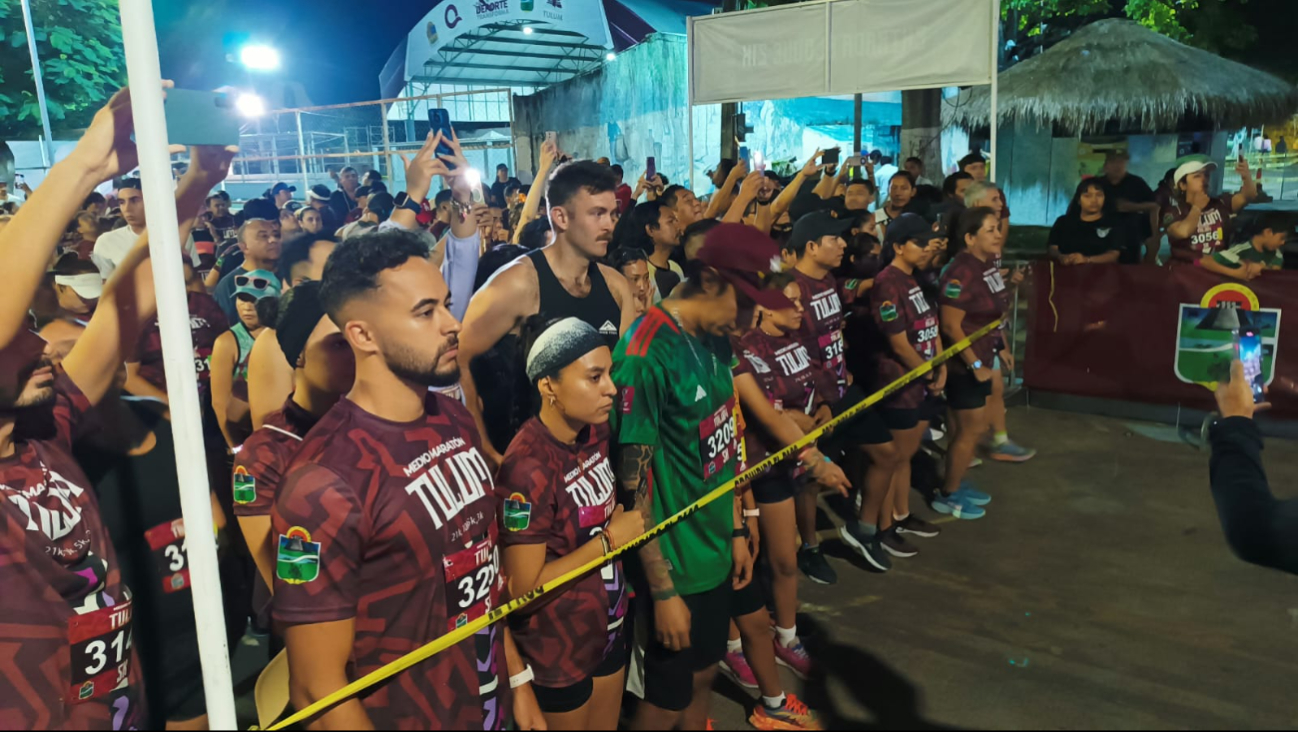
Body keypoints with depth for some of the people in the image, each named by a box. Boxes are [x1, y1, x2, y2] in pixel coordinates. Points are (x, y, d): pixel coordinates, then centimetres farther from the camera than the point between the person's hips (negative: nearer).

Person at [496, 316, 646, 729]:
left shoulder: (596, 433, -5)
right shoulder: (528, 468, -27)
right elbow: (525, 587, -24)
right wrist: (609, 540, -20)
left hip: (608, 630, 7)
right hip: (556, 652, -7)